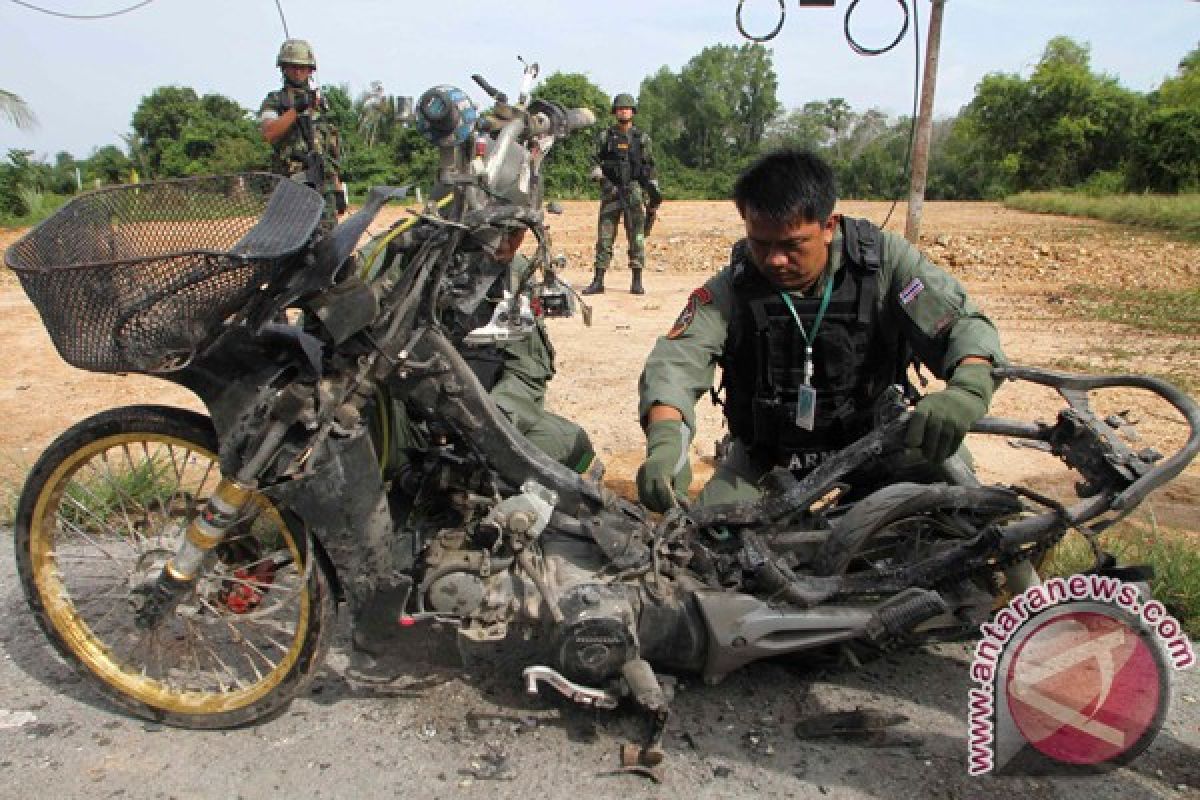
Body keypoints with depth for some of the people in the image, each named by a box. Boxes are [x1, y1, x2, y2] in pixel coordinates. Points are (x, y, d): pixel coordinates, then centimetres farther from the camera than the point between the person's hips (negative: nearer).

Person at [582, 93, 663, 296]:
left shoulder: (642, 138, 10)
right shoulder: (605, 136, 9)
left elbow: (649, 167, 12)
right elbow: (596, 160, 8)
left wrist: (655, 191, 5)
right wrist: (598, 173, -13)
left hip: (634, 190, 0)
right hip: (610, 190, 0)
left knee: (636, 236, -3)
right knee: (604, 235, -2)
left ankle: (637, 282, 1)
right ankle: (598, 281, 1)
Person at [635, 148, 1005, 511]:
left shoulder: (883, 260, -12)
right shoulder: (732, 287, -12)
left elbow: (964, 324, -18)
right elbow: (676, 359, -23)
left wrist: (967, 390, -42)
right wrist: (665, 441, -44)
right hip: (766, 453, 1)